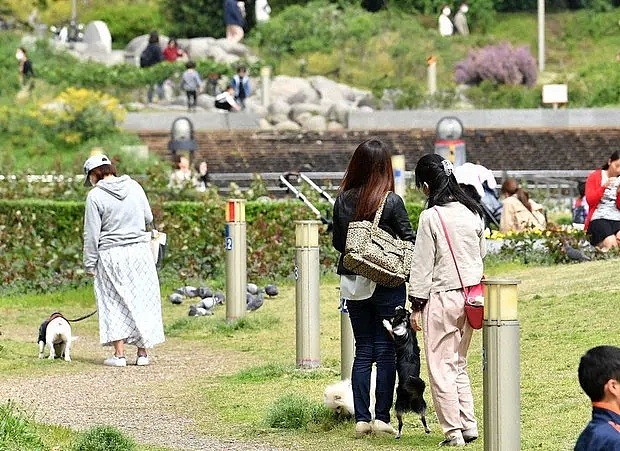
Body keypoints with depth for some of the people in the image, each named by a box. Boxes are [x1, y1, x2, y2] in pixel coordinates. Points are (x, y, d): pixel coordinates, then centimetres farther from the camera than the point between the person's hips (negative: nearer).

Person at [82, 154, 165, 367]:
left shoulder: (95, 196, -9)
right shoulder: (134, 187, 3)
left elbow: (92, 234, -8)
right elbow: (148, 217, 12)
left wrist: (90, 264, 0)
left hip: (111, 255, -3)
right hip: (140, 250, 3)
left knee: (114, 303, 6)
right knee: (143, 300, 9)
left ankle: (119, 354, 3)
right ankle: (142, 353, 10)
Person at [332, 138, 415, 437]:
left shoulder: (343, 200, -1)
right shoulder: (392, 202, -13)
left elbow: (337, 242, 8)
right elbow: (409, 243, -7)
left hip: (354, 285, 4)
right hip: (387, 284, -4)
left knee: (362, 350, 11)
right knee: (386, 351, 5)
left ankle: (361, 418, 9)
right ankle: (381, 417, 4)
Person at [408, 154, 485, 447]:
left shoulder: (431, 217, -14)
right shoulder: (473, 212, 5)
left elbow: (422, 265, -11)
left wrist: (417, 306, -4)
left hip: (442, 297, -7)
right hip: (471, 295, 7)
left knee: (440, 367, 2)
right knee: (459, 364, 18)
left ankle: (454, 432, 1)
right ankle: (469, 425, 16)